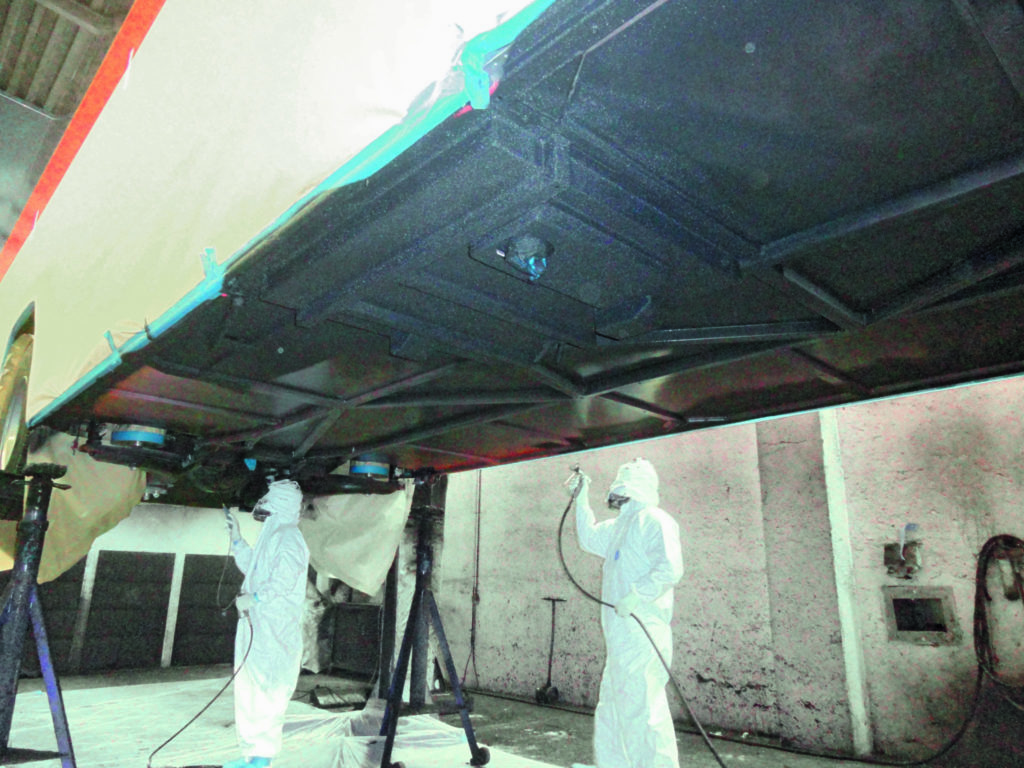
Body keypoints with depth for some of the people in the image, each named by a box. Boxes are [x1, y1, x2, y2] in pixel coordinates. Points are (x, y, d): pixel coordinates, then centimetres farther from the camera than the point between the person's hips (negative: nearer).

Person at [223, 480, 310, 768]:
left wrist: (254, 598, -18)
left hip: (274, 628, -10)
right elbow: (251, 567, 32)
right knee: (249, 689, 14)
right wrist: (236, 538, 27)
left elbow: (285, 579, -23)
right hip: (256, 626, 10)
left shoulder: (287, 537, -12)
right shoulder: (271, 536, 19)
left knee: (263, 688, -9)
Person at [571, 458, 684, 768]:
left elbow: (670, 568, -22)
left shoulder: (653, 519, -10)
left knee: (641, 710, -10)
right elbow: (590, 539, 35)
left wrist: (635, 596, -26)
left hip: (641, 635, -10)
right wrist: (581, 499, 29)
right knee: (612, 710, 19)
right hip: (621, 636, 10)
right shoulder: (621, 525, 20)